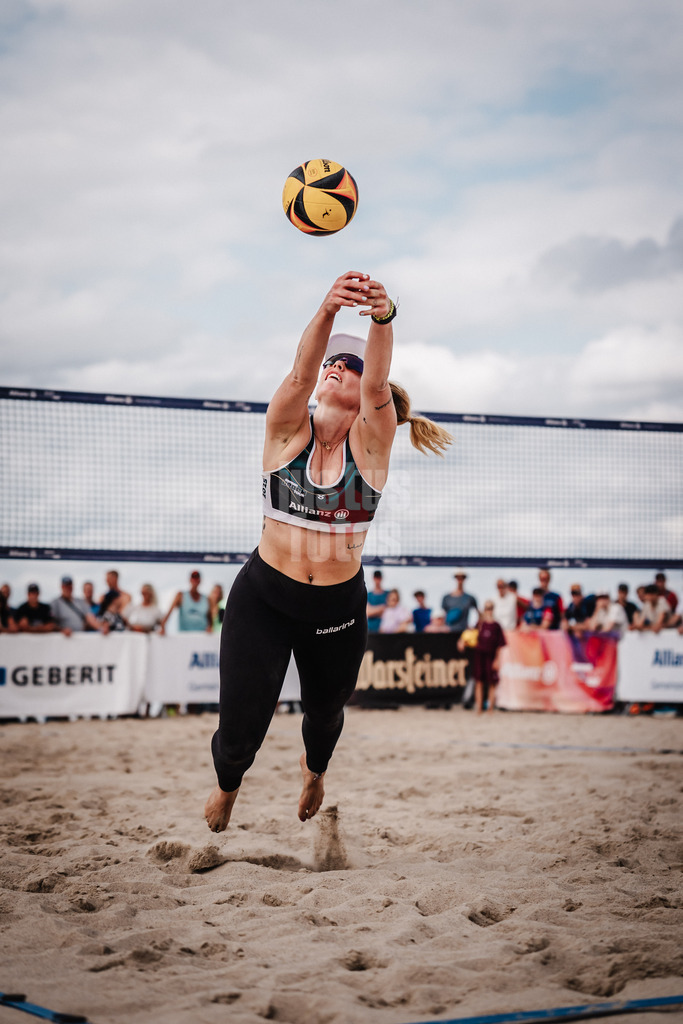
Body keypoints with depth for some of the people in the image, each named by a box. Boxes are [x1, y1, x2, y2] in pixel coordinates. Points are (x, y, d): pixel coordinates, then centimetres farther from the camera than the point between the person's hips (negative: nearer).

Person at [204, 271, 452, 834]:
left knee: (325, 713, 23)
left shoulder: (371, 441, -7)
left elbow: (378, 384, -26)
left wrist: (384, 319, -47)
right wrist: (326, 312, -46)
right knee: (239, 733, -6)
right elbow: (300, 374, -26)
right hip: (263, 598, -1)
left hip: (339, 608, 1)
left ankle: (315, 770, 61)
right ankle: (227, 785, 32)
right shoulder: (288, 428, -7)